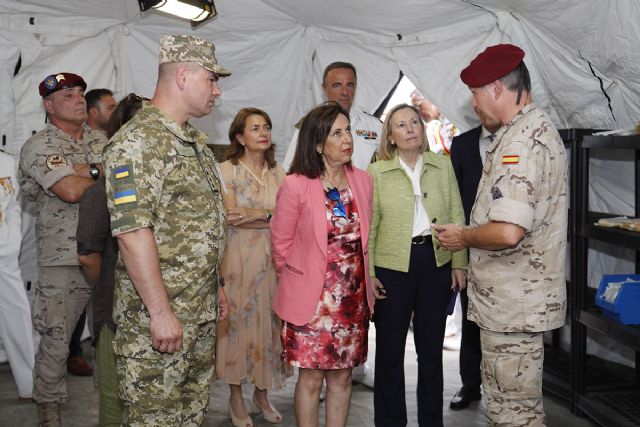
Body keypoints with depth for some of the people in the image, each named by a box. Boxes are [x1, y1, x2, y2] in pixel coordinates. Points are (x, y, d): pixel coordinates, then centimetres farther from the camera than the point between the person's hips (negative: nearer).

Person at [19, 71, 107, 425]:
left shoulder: (100, 141, 13)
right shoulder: (39, 146, -7)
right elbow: (71, 191, -20)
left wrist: (90, 171, -12)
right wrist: (104, 172, -5)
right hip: (62, 261, -5)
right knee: (56, 342, 4)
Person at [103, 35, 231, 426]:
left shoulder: (196, 141, 14)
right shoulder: (137, 141, -17)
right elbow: (132, 232, -24)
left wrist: (216, 287, 19)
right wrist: (161, 312, -24)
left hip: (202, 312, 9)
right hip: (158, 314, -9)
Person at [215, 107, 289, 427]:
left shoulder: (277, 172, 11)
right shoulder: (227, 170, -3)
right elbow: (231, 217, -13)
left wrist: (254, 215, -15)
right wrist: (271, 217, -12)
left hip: (271, 258, 4)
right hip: (239, 258, -4)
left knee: (268, 322, 7)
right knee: (239, 321, 2)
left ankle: (262, 393, 22)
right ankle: (236, 398, 15)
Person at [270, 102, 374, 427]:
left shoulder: (363, 181, 1)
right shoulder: (296, 185, -13)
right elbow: (281, 244, -2)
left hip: (354, 296, 4)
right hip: (312, 297, -4)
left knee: (342, 376, 12)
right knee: (311, 378, 5)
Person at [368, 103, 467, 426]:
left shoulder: (442, 165, 6)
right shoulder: (377, 172, -1)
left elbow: (456, 217, 6)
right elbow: (369, 226, -1)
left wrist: (459, 263, 1)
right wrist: (367, 273, -5)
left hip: (436, 263, 2)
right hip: (392, 266, -2)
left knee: (432, 347, 13)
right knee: (390, 349, 8)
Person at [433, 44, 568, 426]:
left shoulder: (520, 140, -21)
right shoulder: (541, 128, 13)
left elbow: (507, 232, -31)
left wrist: (462, 238, -12)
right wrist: (468, 236, 16)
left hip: (512, 303, -11)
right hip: (524, 298, 11)